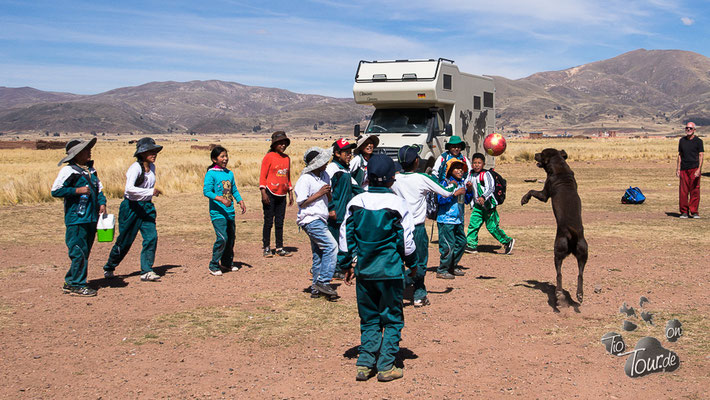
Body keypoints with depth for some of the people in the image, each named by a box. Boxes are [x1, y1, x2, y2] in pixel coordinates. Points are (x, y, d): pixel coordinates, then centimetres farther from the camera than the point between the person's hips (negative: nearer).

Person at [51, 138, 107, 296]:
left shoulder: (90, 169, 15)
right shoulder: (68, 171, -9)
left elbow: (98, 187, 25)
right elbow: (55, 190, -13)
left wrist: (102, 203, 9)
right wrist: (77, 190, -18)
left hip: (91, 218, 8)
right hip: (76, 219, -8)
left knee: (85, 252, 12)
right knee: (79, 252, -7)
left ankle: (70, 283, 21)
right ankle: (77, 285, 2)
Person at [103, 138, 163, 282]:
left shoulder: (152, 167, 6)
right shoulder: (135, 167, -18)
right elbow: (129, 188, -33)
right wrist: (150, 192, -38)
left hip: (147, 207, 6)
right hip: (131, 206, -6)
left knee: (151, 237, -10)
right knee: (125, 241, 4)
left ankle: (146, 271, -5)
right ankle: (109, 268, 26)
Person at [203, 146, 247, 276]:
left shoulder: (230, 174, 12)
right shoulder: (211, 174, -8)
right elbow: (206, 191, -17)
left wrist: (240, 201, 4)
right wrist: (221, 199, -27)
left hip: (230, 212, 7)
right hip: (217, 212, -7)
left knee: (231, 237, 13)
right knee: (222, 238, -15)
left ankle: (227, 262, 30)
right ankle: (214, 266, -3)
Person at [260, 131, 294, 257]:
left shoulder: (287, 158, 12)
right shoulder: (269, 157, -6)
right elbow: (262, 176, -7)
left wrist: (290, 193, 16)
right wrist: (263, 193, -15)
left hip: (282, 195, 5)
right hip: (270, 193, -5)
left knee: (279, 223, 9)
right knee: (268, 222, -1)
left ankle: (279, 248, 14)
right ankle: (266, 248, 7)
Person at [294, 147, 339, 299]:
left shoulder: (325, 176, 12)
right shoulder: (305, 179, -13)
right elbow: (301, 202, -14)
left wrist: (328, 193, -2)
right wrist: (319, 194, -15)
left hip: (320, 220, 9)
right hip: (311, 220, -9)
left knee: (319, 254, 10)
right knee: (331, 246, -17)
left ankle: (316, 289, 15)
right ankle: (323, 282, -13)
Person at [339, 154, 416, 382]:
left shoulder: (356, 202, 0)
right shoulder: (397, 203, -9)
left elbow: (346, 235, 5)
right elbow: (406, 240, -4)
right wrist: (411, 263, 13)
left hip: (364, 270, 3)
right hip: (390, 270, -3)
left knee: (368, 318, 15)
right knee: (392, 319, 8)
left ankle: (365, 364, 12)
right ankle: (386, 366, 7)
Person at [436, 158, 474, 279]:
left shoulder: (463, 182, 11)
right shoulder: (445, 182, -11)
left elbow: (467, 201, 18)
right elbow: (441, 200, -19)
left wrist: (469, 190, 1)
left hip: (458, 219, 8)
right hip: (446, 220, -8)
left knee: (461, 242, 14)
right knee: (448, 245, -8)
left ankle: (453, 267, 28)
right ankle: (442, 270, 4)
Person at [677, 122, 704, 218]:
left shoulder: (698, 141, 1)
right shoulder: (682, 140, 13)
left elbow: (701, 156, -3)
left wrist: (699, 169, -14)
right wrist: (678, 168, 11)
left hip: (694, 168, -3)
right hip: (684, 169, 3)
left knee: (695, 191, -3)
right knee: (683, 191, 0)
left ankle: (694, 212, 3)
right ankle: (684, 212, 7)